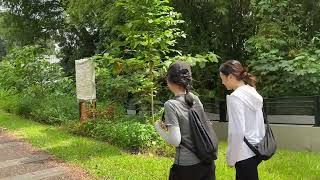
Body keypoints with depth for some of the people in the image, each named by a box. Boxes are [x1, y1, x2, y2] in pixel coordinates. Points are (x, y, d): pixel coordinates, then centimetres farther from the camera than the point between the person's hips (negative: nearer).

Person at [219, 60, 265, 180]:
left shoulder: (235, 97, -18)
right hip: (257, 149, 9)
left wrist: (232, 158, -11)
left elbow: (238, 131, -20)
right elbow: (260, 123, 12)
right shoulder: (253, 92, 7)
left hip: (245, 153, -9)